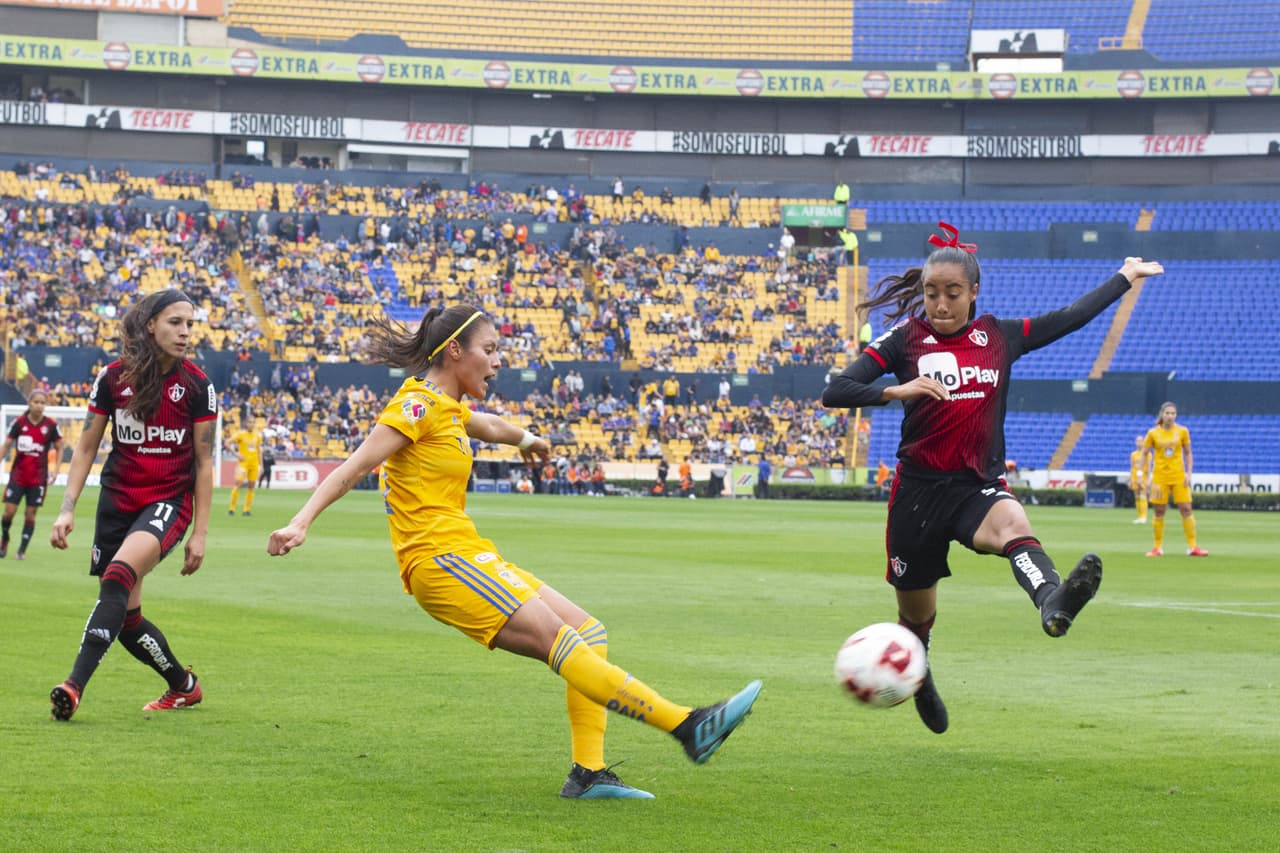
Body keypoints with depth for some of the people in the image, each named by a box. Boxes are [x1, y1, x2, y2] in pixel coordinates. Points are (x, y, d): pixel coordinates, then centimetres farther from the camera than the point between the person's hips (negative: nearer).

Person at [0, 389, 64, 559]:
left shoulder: (50, 425, -4)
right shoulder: (19, 422, -4)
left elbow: (59, 449, 6)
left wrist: (56, 470, -3)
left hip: (38, 478, 0)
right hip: (18, 474, 0)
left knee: (30, 514, 0)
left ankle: (22, 550, 9)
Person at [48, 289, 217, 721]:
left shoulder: (196, 385, -4)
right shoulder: (114, 377, -1)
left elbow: (204, 462, 2)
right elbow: (86, 447, 6)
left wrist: (200, 533, -1)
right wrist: (67, 509, -3)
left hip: (170, 500, -3)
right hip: (117, 501, 3)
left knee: (118, 575, -30)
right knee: (125, 617, 4)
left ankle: (75, 684, -36)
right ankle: (183, 686, 28)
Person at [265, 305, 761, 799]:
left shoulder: (448, 409, 19)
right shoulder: (417, 405, -8)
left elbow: (489, 425, 42)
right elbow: (355, 467, -15)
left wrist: (525, 438, 63)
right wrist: (300, 525, -25)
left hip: (469, 556, 10)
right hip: (441, 559, -10)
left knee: (589, 633, 3)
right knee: (562, 641, -19)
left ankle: (588, 772, -2)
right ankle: (687, 725, -26)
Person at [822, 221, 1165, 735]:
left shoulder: (998, 338, 7)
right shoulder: (904, 341, 0)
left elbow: (1071, 317, 18)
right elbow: (835, 392, -9)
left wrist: (1126, 277, 24)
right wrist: (898, 390, -25)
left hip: (979, 487, 0)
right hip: (919, 490, 0)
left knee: (1013, 524, -36)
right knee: (916, 616, 10)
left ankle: (1052, 602, -68)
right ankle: (919, 681, 44)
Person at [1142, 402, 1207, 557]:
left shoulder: (1182, 431, 3)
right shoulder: (1153, 433, 0)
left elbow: (1188, 453, 10)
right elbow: (1144, 454, 5)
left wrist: (1188, 473, 0)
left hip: (1179, 476, 1)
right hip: (1160, 477, -1)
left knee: (1186, 509, -5)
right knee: (1159, 512, 1)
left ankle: (1192, 547, 0)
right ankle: (1158, 547, 10)